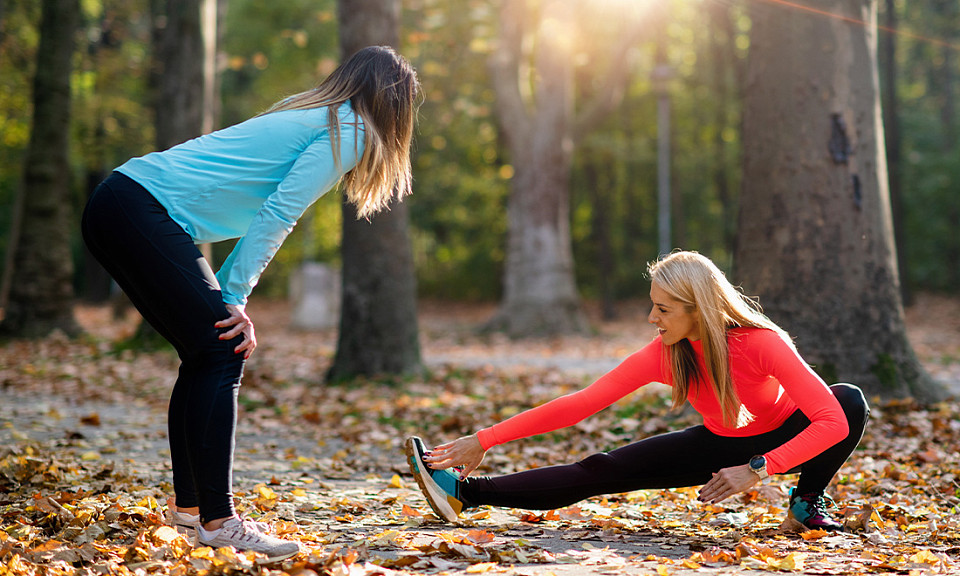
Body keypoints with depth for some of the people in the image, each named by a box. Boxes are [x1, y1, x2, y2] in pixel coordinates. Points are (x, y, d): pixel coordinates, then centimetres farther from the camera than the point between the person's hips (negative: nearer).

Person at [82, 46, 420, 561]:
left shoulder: (311, 118, 25)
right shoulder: (348, 131, -3)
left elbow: (265, 217, 21)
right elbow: (276, 216, -10)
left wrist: (227, 297, 12)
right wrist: (234, 297, -7)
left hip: (116, 209, 10)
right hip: (143, 211, -10)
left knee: (208, 352, 14)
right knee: (221, 353, -10)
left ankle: (188, 504, 20)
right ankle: (217, 521, -11)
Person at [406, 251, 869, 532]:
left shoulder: (761, 342, -33)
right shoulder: (662, 355, -21)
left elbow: (830, 421, -36)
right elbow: (580, 403, -21)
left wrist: (757, 469, -44)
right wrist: (484, 440, -25)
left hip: (782, 443, -2)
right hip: (720, 445, 2)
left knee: (850, 400, -32)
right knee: (603, 471, -14)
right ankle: (466, 491, -16)